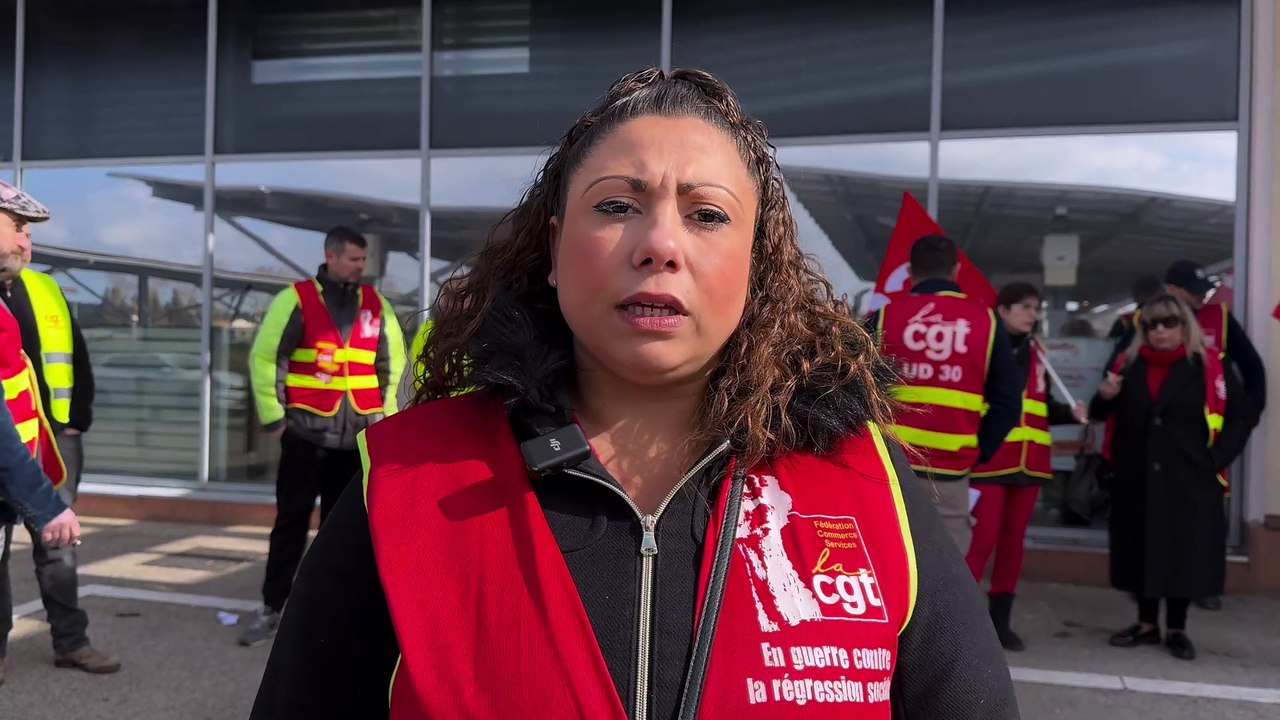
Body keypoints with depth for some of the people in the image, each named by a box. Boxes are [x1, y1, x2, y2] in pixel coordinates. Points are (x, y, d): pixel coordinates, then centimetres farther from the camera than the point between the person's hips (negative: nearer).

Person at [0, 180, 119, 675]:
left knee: (57, 544, 13)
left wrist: (75, 421, 8)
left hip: (55, 439, 5)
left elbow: (77, 360, 15)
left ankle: (71, 642, 23)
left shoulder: (48, 291, 9)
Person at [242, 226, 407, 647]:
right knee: (291, 521, 3)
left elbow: (394, 363, 14)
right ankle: (272, 608, 13)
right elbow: (263, 358, -3)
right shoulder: (296, 299, -3)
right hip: (307, 431, -3)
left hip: (359, 435, 3)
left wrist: (386, 416, 9)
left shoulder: (376, 304, 8)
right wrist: (273, 417, -5)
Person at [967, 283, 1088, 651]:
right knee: (983, 537, -9)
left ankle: (1000, 618, 20)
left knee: (1013, 538, 11)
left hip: (1028, 461, 7)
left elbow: (1043, 405, 19)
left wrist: (1070, 413, 1)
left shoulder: (1035, 351, 14)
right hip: (988, 458, -6)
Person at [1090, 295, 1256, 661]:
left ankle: (1177, 629, 18)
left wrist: (1216, 458, -8)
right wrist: (1105, 397, -7)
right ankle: (1147, 624, 23)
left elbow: (1243, 415, 0)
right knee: (1141, 549, 8)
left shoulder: (1207, 366, -2)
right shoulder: (1129, 364, 7)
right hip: (1136, 479, 3)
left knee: (1184, 551, 2)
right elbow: (1103, 414, 15)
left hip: (1189, 480, -2)